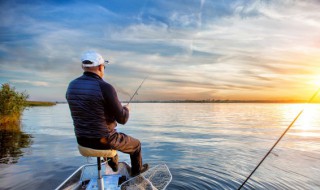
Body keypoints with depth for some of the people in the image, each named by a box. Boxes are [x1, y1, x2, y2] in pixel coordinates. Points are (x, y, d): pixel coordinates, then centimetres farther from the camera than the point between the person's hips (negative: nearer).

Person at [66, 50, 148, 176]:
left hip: (82, 140, 7)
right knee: (136, 144, 22)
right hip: (103, 140, -7)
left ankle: (113, 166, 58)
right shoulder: (105, 88, -24)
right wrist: (125, 109, 5)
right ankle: (136, 170, 46)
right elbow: (122, 119, -18)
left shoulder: (72, 86, -3)